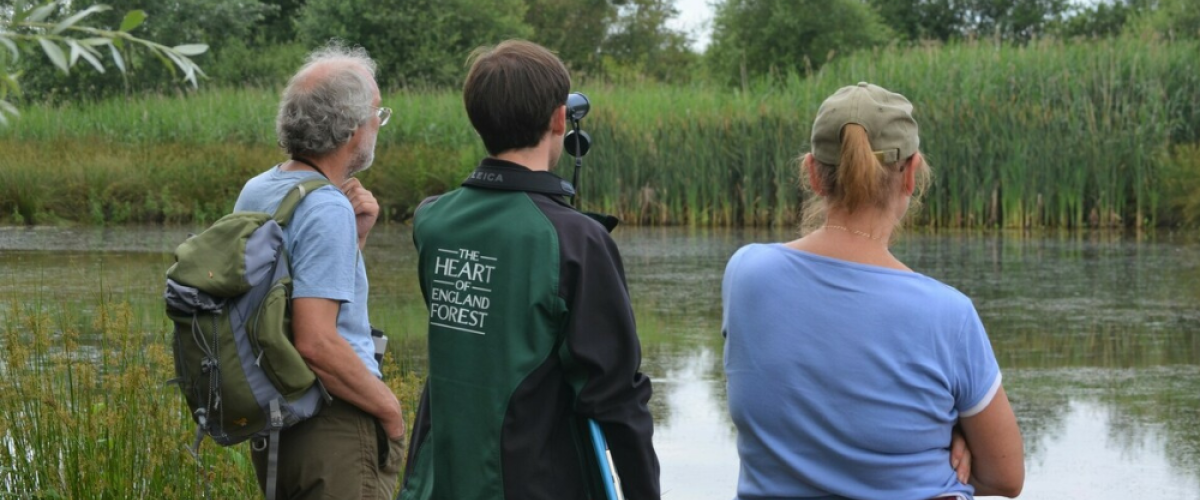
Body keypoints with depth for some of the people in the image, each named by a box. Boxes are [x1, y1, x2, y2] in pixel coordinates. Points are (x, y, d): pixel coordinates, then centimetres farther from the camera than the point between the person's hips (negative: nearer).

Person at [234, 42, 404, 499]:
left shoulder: (255, 192, 9)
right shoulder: (327, 209, -18)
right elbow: (315, 341, -25)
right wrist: (390, 409, -13)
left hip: (273, 423, 9)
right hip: (334, 429, -9)